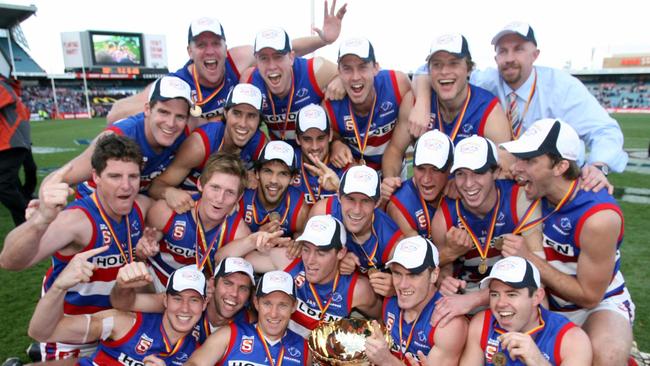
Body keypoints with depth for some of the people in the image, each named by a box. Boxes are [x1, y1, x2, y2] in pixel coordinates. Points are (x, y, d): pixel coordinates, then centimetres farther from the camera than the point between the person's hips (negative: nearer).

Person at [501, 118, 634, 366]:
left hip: (599, 305, -5)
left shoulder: (599, 217, -28)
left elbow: (589, 296, -18)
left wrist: (529, 259, -26)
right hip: (547, 300, 5)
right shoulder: (536, 193, -13)